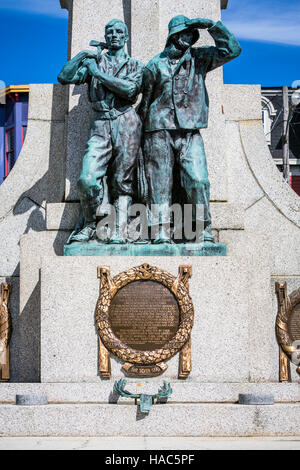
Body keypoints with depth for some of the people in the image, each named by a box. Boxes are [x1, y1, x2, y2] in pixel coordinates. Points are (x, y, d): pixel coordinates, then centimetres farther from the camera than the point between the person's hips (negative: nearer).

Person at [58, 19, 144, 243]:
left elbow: (130, 89, -7)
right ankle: (89, 225, 1)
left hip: (126, 123, -1)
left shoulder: (135, 65, 15)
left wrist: (99, 73, -5)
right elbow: (64, 77, 7)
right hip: (100, 124, 1)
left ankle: (119, 230, -3)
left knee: (122, 180, -4)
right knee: (87, 178, -14)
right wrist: (84, 54, -1)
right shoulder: (94, 61, 19)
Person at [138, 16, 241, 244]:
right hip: (160, 131, 0)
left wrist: (212, 25, 1)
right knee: (160, 183, -4)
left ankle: (204, 230, -4)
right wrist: (142, 134, 13)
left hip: (190, 133, 1)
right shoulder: (156, 65, 9)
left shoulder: (199, 58, 12)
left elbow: (232, 50, 8)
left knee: (198, 180, -12)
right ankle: (162, 232, -1)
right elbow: (145, 100, 14)